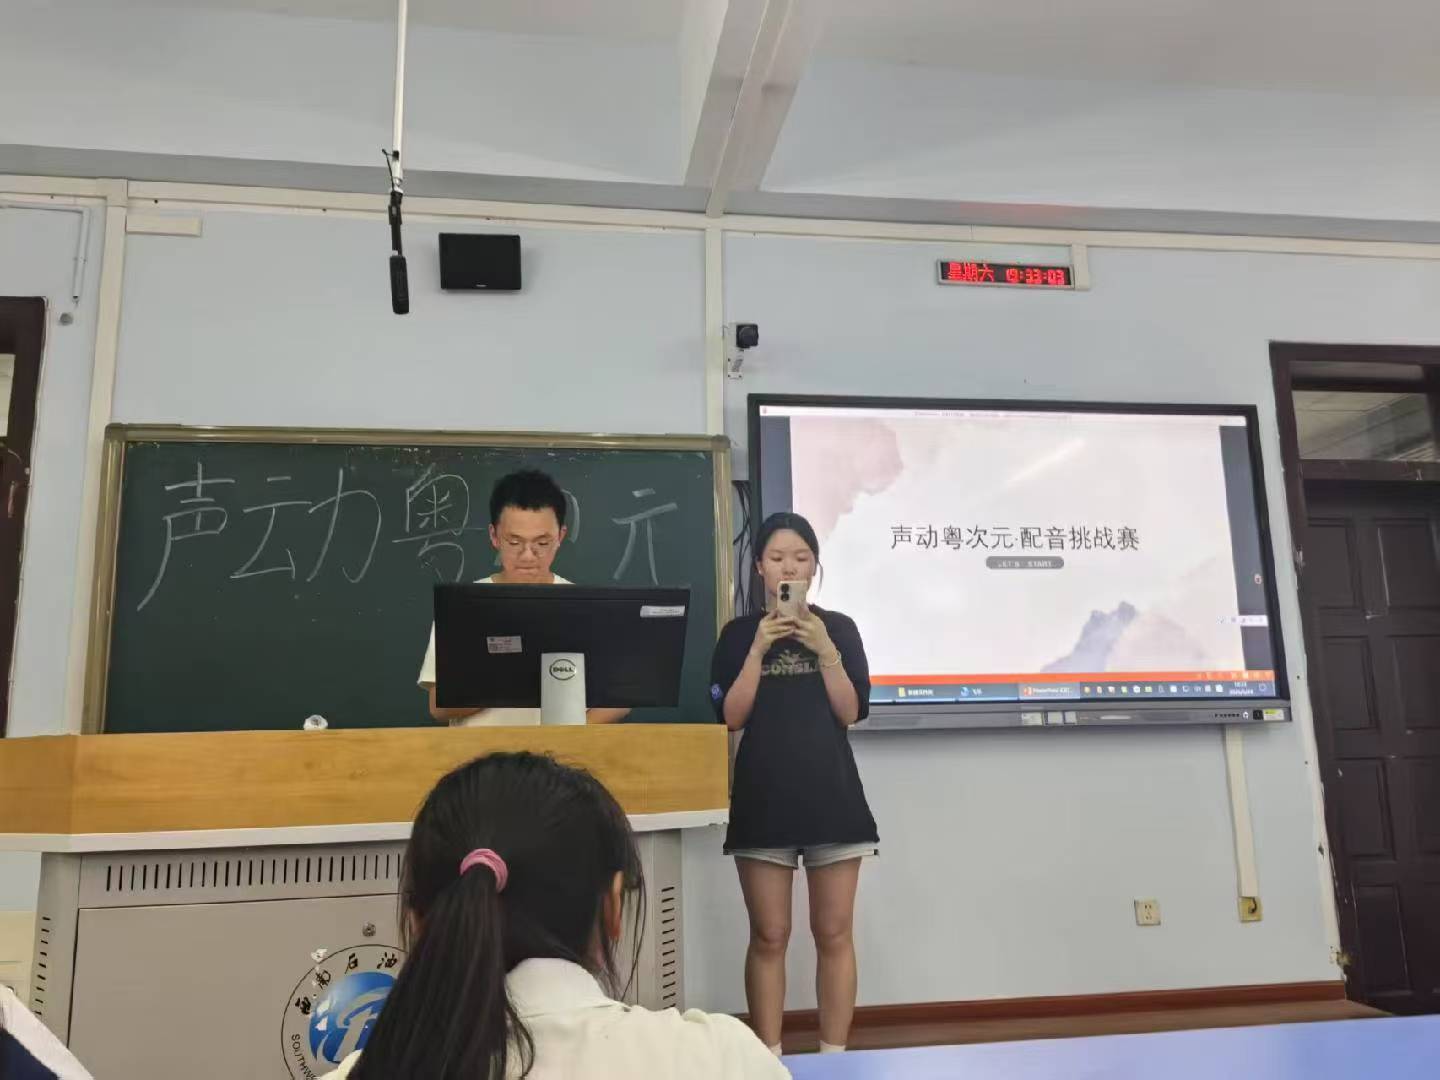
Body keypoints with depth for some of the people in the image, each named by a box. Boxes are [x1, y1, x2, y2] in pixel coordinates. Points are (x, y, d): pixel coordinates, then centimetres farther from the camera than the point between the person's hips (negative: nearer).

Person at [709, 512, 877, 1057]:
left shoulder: (839, 628, 5)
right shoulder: (739, 633, 4)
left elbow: (851, 712, -2)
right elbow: (729, 717, -4)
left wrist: (825, 650, -13)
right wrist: (758, 651, -12)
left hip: (831, 793, 1)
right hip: (763, 796, 0)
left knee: (834, 934, 4)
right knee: (769, 937, 4)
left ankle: (834, 1056, 16)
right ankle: (769, 1058, 15)